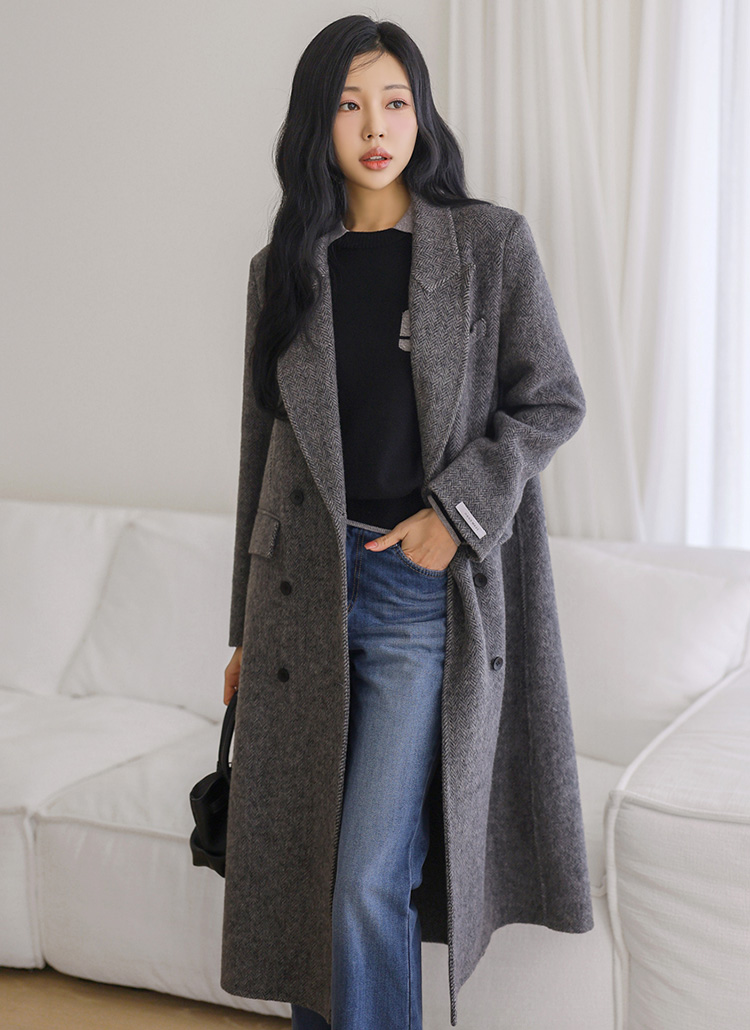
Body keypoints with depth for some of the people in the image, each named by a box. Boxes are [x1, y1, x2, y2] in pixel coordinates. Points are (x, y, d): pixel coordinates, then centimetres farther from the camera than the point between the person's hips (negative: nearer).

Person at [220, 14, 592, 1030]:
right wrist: (244, 630, 13)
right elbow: (261, 447, 11)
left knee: (370, 881, -6)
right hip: (301, 580, 3)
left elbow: (556, 402, 3)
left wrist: (455, 511, -11)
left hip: (420, 585, -3)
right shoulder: (284, 264, 9)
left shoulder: (487, 242, 1)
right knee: (297, 866, 10)